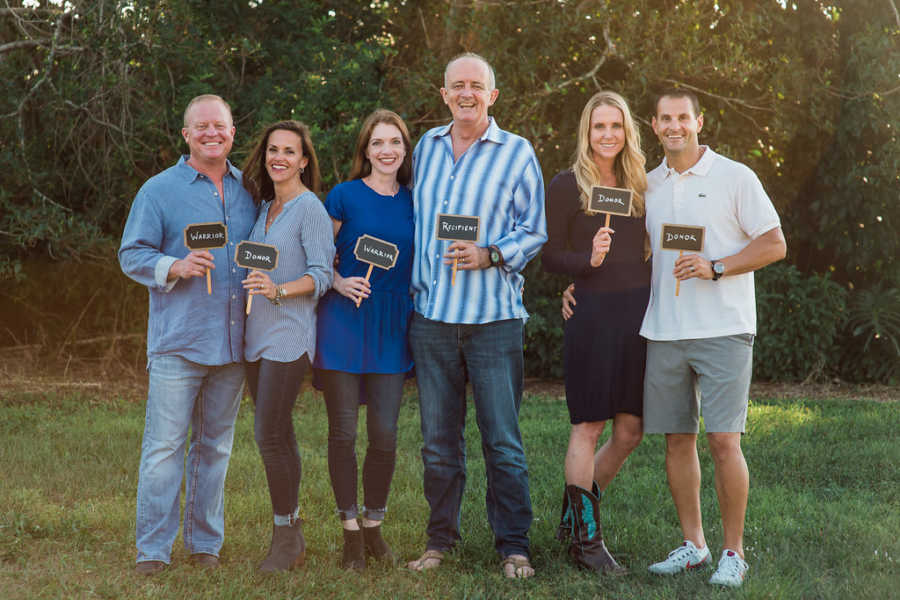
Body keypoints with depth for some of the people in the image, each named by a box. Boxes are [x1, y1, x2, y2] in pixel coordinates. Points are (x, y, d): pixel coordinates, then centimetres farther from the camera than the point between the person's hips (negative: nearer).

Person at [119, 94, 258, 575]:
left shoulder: (248, 191, 13)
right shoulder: (159, 190, 1)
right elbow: (131, 255, -1)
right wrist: (175, 267, -17)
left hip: (232, 342, 4)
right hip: (178, 342, -4)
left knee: (215, 445, 11)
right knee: (164, 446, -6)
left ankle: (205, 540, 20)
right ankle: (153, 548, 2)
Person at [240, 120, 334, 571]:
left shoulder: (310, 208, -8)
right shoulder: (264, 206, 16)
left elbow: (321, 275, -15)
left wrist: (278, 290, -29)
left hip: (288, 334, -8)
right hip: (257, 333, 8)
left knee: (270, 436, -10)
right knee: (274, 435, 10)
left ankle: (285, 538, 0)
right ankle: (292, 530, 18)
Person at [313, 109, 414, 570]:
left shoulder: (413, 201, 8)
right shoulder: (345, 196, -1)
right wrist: (338, 283, -13)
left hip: (392, 328, 3)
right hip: (344, 324, -3)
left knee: (384, 435, 1)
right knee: (343, 432, 1)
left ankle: (374, 527, 17)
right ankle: (350, 531, 13)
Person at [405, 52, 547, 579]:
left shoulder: (517, 153, 1)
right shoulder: (426, 148, 14)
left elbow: (535, 230, -1)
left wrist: (490, 256, -16)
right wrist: (414, 282, 16)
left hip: (494, 317, -4)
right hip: (431, 314, 4)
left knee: (503, 440, -2)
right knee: (439, 438, 9)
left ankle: (514, 546, 6)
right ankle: (441, 539, 19)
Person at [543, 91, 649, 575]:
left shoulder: (638, 185, 14)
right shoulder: (566, 186, -2)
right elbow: (549, 256, -3)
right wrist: (588, 260, -21)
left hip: (638, 313, 6)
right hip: (592, 312, -6)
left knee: (630, 432, 7)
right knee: (589, 427, -1)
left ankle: (575, 514, 25)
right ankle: (585, 539, 10)